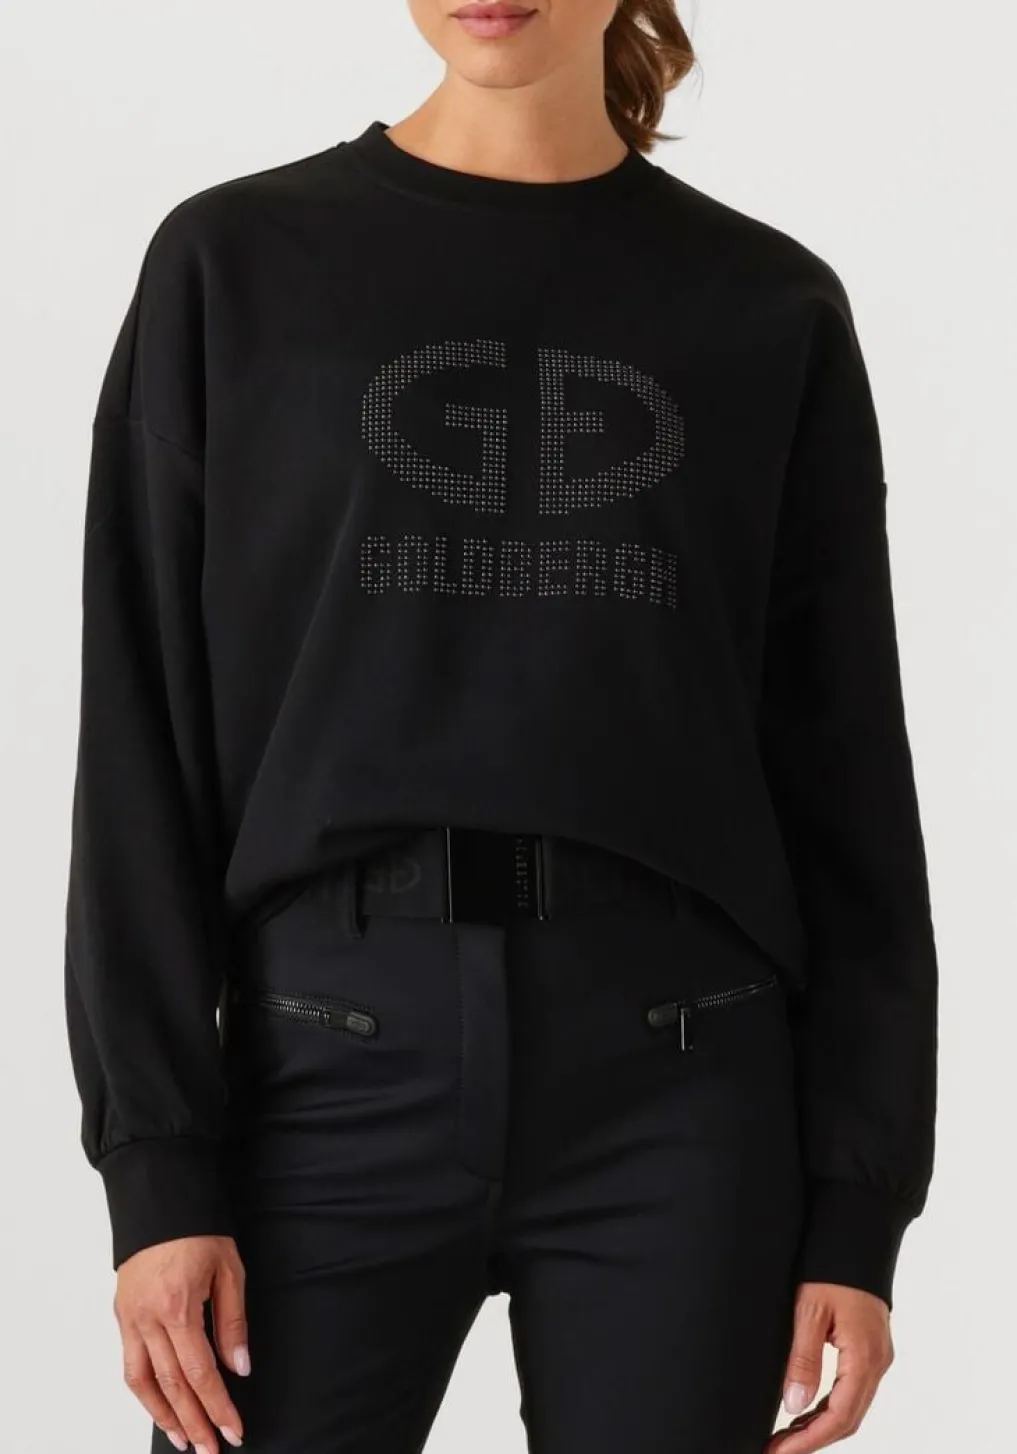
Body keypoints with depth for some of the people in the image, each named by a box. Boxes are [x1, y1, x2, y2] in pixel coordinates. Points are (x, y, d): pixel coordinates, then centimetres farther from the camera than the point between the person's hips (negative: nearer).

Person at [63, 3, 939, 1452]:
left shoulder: (768, 308, 6)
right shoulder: (236, 265, 4)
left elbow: (847, 779, 6)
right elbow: (145, 752, 2)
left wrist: (860, 1201, 2)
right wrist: (158, 1161, -5)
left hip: (676, 1089, 1)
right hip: (331, 1066, 0)